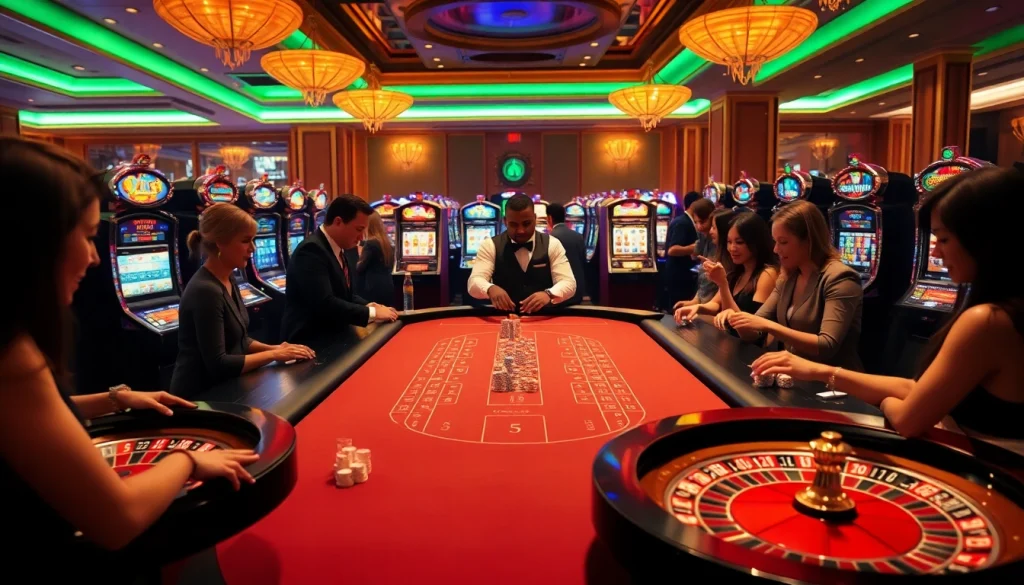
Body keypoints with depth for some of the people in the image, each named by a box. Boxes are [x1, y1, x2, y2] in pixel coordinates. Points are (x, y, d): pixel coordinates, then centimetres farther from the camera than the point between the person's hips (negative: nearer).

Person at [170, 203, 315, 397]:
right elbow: (218, 364, -24)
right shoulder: (205, 290, -23)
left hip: (221, 388, 8)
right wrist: (274, 354, -16)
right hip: (199, 394, -8)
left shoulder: (228, 281, 5)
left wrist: (274, 348, -1)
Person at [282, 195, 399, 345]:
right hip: (311, 342, -9)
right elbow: (325, 304, -29)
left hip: (334, 337, 9)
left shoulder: (339, 249, 9)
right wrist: (372, 313, -21)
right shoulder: (311, 250, -21)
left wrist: (368, 305, -2)